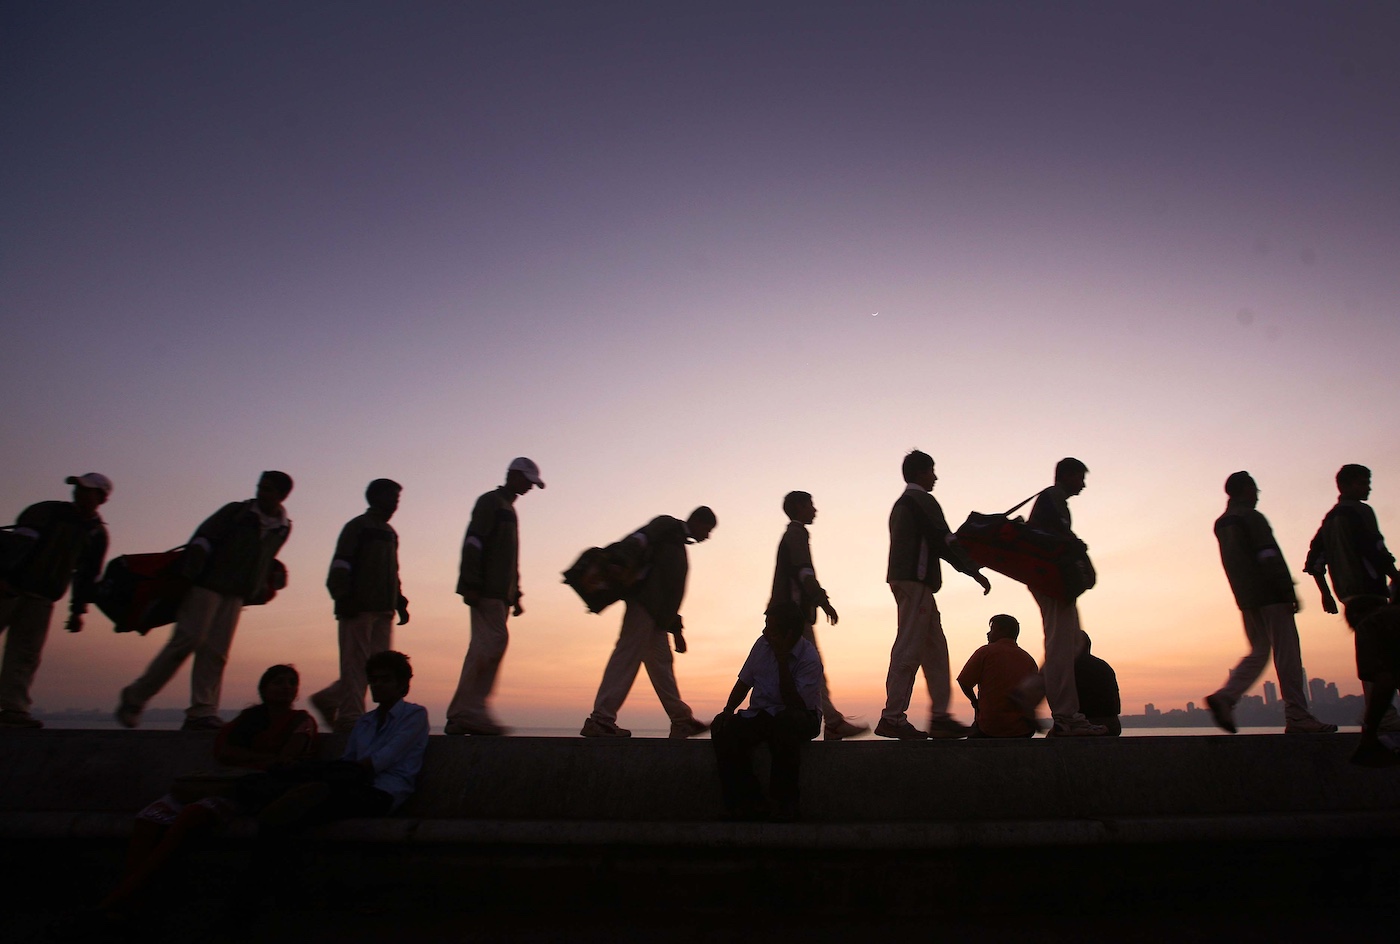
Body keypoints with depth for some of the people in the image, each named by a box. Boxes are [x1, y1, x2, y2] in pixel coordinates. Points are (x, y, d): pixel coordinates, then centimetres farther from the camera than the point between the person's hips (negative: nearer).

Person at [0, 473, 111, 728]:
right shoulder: (46, 511, 1)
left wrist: (78, 610, 10)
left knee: (26, 655, -4)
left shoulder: (98, 534, 10)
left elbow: (87, 575, 14)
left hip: (42, 600, 3)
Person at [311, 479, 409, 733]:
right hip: (359, 608, -8)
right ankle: (349, 716, 1)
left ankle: (328, 699, 18)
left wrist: (400, 602, 15)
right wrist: (344, 599, -17)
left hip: (383, 610, 8)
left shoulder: (390, 533, 21)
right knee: (356, 663, -6)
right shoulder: (357, 527, -1)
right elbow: (340, 566, -8)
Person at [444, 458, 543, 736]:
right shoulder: (490, 502, -2)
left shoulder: (508, 509, 26)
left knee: (484, 649, 5)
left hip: (499, 593, 9)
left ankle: (461, 716, 6)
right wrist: (471, 585, -20)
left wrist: (514, 595, 21)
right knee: (494, 642, -15)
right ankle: (469, 712, -14)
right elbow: (472, 543, -13)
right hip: (486, 591, -9)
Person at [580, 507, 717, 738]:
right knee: (627, 657, -12)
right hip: (644, 603, -10)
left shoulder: (678, 544, 28)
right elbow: (638, 540, -16)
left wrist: (676, 628, 26)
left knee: (661, 662, 11)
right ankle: (600, 720, -13)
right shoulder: (668, 525, 4)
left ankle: (681, 721, 17)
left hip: (656, 614, 10)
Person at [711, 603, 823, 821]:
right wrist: (728, 710, -3)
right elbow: (744, 682, 13)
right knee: (723, 728, -22)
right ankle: (748, 802, -12)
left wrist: (782, 662, -25)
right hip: (759, 715, 5)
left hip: (799, 719, -5)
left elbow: (794, 703, -22)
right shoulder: (763, 644, 3)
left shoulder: (809, 658, -14)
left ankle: (784, 805, -20)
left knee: (784, 723, -40)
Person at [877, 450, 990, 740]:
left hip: (903, 579, 10)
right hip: (915, 579, -10)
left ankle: (940, 716, 11)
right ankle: (892, 717, -9)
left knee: (935, 648, 11)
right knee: (908, 648, -10)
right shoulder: (923, 501, -6)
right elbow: (944, 541, -12)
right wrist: (975, 571, -7)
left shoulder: (901, 504, 23)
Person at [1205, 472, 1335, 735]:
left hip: (1246, 599, 8)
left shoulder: (1221, 523, 16)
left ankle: (1225, 696, -6)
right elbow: (1271, 557, -14)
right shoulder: (1251, 517, -9)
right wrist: (1288, 591, -13)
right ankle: (1297, 718, 0)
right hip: (1269, 595, -8)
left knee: (1258, 652, 10)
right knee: (1287, 654, -3)